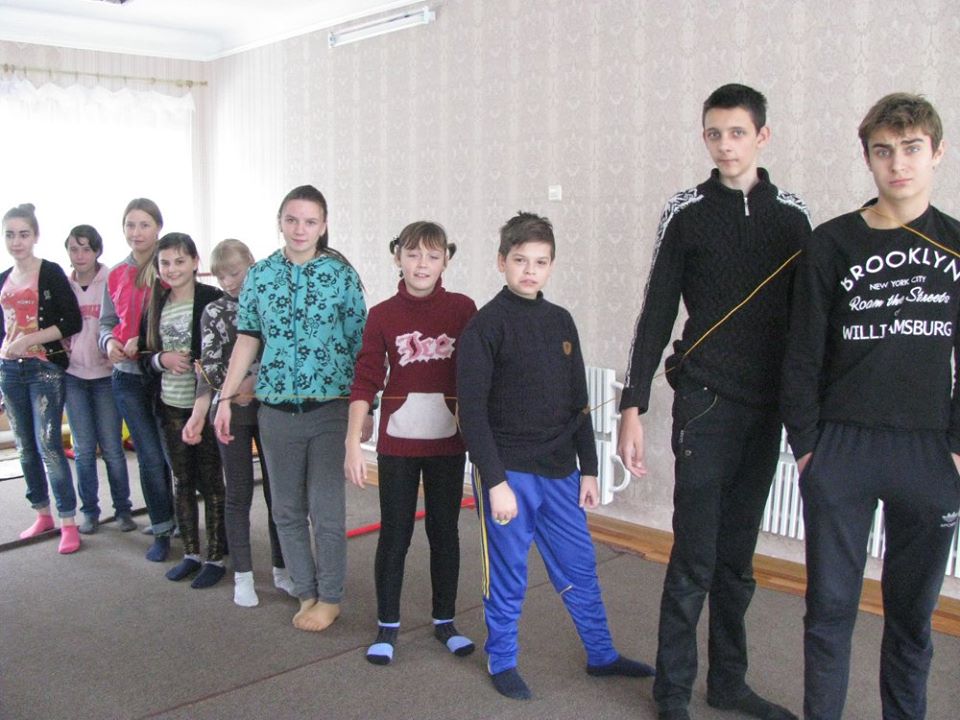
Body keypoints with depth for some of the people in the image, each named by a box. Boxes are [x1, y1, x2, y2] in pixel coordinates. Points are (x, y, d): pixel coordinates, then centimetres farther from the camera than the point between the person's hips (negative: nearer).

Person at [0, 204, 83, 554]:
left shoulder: (51, 273, -5)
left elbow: (73, 322, -11)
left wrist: (29, 340, -17)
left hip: (46, 368, -6)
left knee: (48, 445, -11)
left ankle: (68, 523, -4)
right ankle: (42, 514, 23)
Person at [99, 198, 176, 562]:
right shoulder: (116, 275, 8)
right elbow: (107, 322, 15)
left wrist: (144, 341, -18)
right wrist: (109, 342, -6)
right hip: (128, 376, 4)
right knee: (150, 456, 8)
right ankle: (162, 530, 19)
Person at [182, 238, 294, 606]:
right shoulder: (214, 312, 1)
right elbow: (209, 367, -9)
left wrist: (255, 380, -16)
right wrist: (199, 413, -22)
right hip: (230, 412, -1)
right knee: (238, 493, 5)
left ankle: (281, 569, 21)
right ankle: (243, 576, 16)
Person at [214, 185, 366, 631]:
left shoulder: (341, 275, -3)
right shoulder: (259, 275, 5)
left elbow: (358, 343, -1)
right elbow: (247, 340, 10)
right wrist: (226, 398, 7)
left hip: (330, 408, -3)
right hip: (276, 409, 3)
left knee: (326, 508, 2)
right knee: (287, 509, 11)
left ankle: (329, 598, 19)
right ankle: (306, 593, 27)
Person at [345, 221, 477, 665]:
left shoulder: (462, 309, -2)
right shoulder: (381, 316, -3)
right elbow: (365, 382, -3)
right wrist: (353, 443, -8)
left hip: (448, 441, 1)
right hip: (397, 443, 0)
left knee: (445, 532, 11)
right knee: (394, 533, 8)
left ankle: (445, 621, 27)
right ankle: (387, 625, 23)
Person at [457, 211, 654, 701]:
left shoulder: (561, 322, 8)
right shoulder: (486, 325, -9)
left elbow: (578, 405, 13)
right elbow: (472, 411, -13)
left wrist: (588, 469, 12)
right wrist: (495, 481, -17)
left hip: (560, 472, 5)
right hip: (508, 474, -5)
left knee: (580, 568, 14)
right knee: (507, 577, 6)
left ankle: (601, 654, 31)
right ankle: (501, 662, 26)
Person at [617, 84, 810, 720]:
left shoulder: (793, 215, 8)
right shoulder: (687, 212, -1)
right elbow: (656, 314, -1)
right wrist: (633, 407, -6)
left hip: (767, 410, 3)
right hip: (705, 404, -3)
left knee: (739, 559, 12)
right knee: (694, 559, -2)